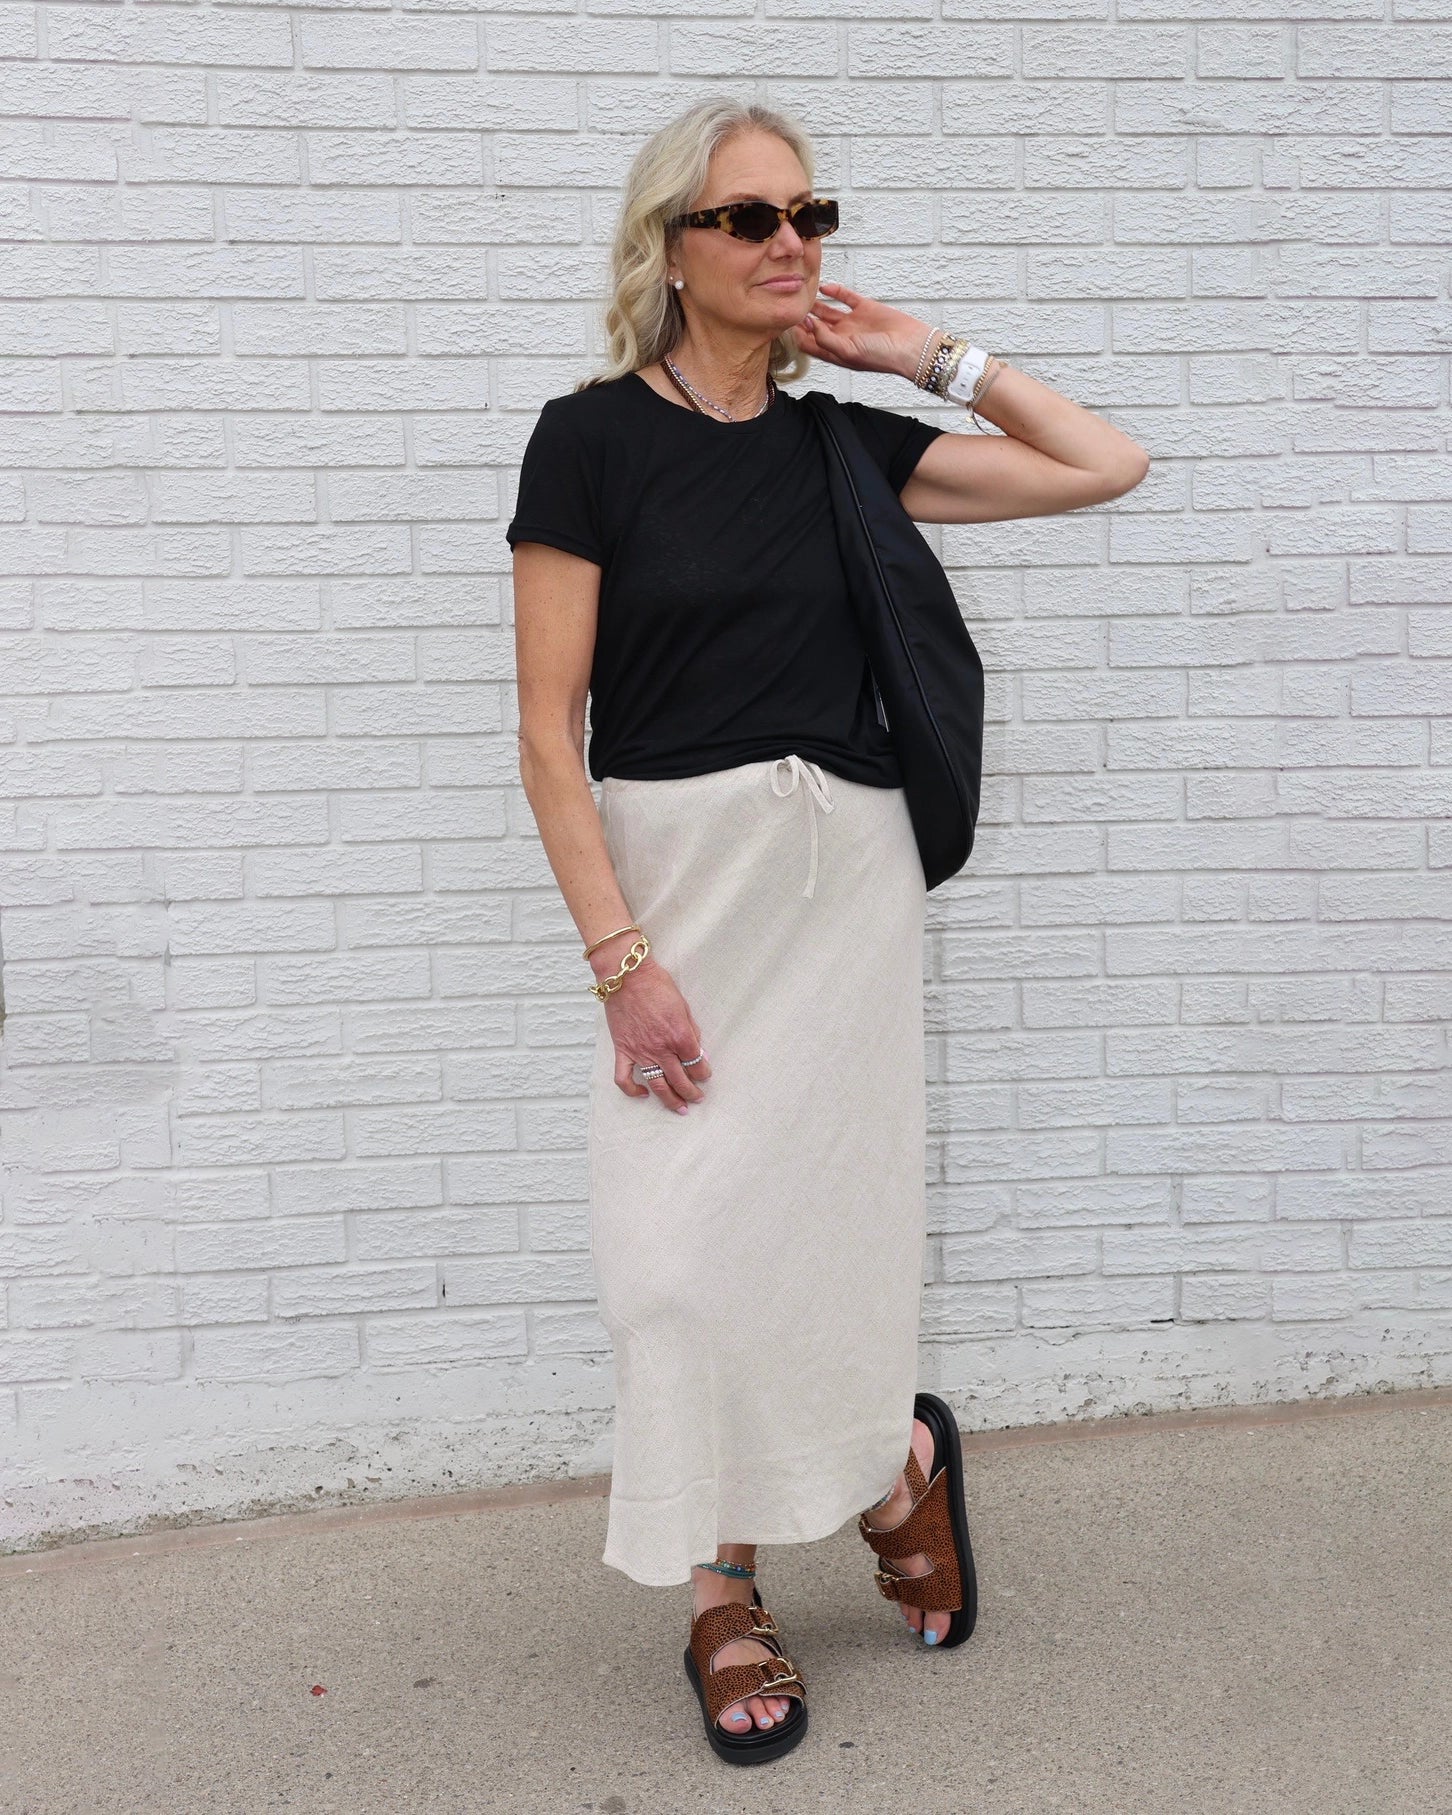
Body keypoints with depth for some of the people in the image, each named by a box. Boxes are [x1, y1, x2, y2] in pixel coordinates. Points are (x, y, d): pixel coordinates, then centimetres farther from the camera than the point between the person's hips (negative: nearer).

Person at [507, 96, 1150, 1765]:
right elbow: (550, 735, -7)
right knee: (685, 1241, -1)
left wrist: (930, 356, 6)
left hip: (848, 873, 2)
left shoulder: (842, 448, 8)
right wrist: (620, 959, -13)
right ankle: (723, 1594, 19)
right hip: (670, 875, -2)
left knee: (818, 1215, 0)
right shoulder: (591, 438, -3)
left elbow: (1107, 465, 11)